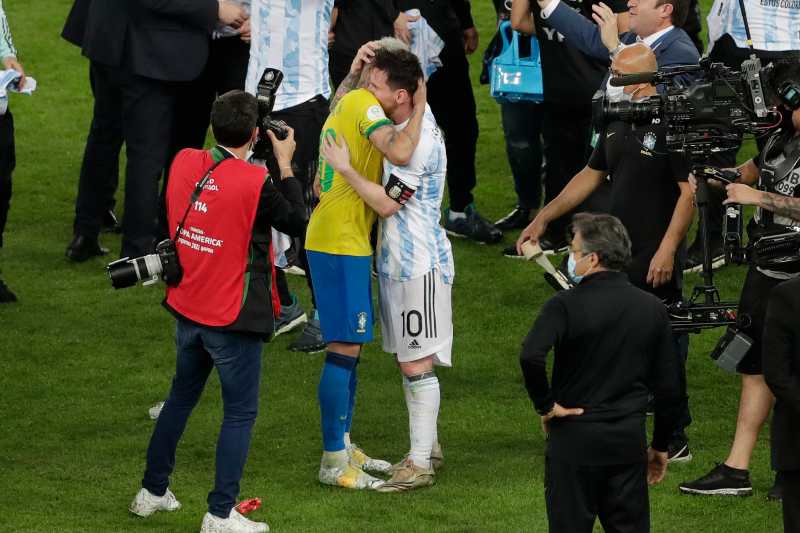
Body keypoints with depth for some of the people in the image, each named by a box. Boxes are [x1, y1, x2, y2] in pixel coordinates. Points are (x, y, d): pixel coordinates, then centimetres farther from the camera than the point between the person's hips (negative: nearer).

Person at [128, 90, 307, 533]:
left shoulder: (184, 162, -5)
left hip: (186, 309, 6)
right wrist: (285, 164, -1)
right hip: (233, 319, -6)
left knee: (181, 397, 24)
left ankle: (152, 491, 32)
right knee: (240, 412, 5)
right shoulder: (255, 183, -22)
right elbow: (296, 222, -7)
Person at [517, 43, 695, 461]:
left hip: (656, 261, -9)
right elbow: (591, 175, 24)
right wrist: (544, 218, 23)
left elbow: (690, 191, -17)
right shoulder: (617, 125, 13)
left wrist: (667, 249, -22)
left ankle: (674, 441, 6)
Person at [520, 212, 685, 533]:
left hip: (574, 437, -4)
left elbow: (531, 357, -29)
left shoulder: (565, 305, -11)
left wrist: (544, 405, -13)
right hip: (630, 440, 4)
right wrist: (660, 446, 17)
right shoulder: (652, 309, 4)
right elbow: (669, 389, 7)